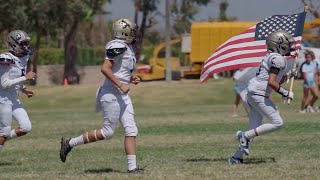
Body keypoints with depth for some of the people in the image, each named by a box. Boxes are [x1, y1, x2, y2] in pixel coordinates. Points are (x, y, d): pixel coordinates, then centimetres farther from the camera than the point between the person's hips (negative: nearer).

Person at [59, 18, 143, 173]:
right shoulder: (118, 47, -16)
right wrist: (121, 85, -23)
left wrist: (130, 79, 10)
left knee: (131, 131, 2)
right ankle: (69, 143, 7)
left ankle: (132, 167, 1)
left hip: (122, 96, 10)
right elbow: (105, 68, -23)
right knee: (107, 132, -5)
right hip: (112, 95, -10)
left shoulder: (126, 47, 14)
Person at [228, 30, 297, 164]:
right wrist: (286, 93, -11)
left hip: (253, 94, 10)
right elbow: (271, 82, -20)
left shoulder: (271, 57, 19)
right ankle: (245, 136, -8)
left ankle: (236, 158, 10)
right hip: (258, 94, -10)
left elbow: (277, 82, 25)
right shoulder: (278, 59, -12)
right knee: (277, 123, -9)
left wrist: (288, 75, 13)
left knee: (254, 130, 10)